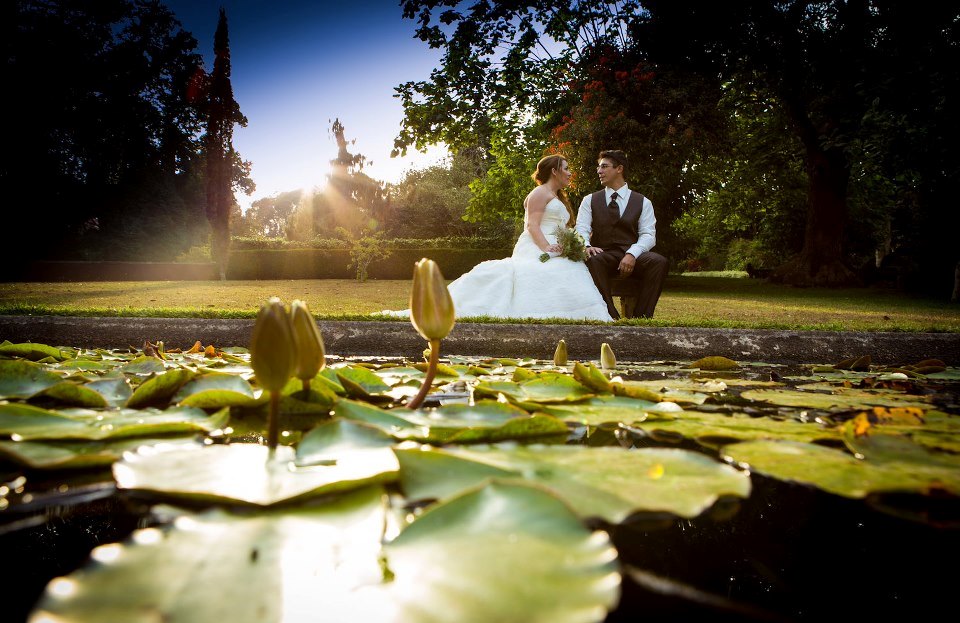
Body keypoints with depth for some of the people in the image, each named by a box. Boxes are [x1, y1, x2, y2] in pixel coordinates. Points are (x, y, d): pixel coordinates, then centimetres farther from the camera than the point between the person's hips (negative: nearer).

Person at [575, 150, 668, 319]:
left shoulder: (642, 202, 12)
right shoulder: (590, 200, 15)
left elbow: (648, 235, 1)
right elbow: (581, 229, 2)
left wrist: (632, 254, -20)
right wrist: (585, 246, -23)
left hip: (632, 258, 1)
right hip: (602, 255, 0)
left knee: (659, 261, -31)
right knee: (591, 260, -37)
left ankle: (639, 317, -24)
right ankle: (611, 316, -33)